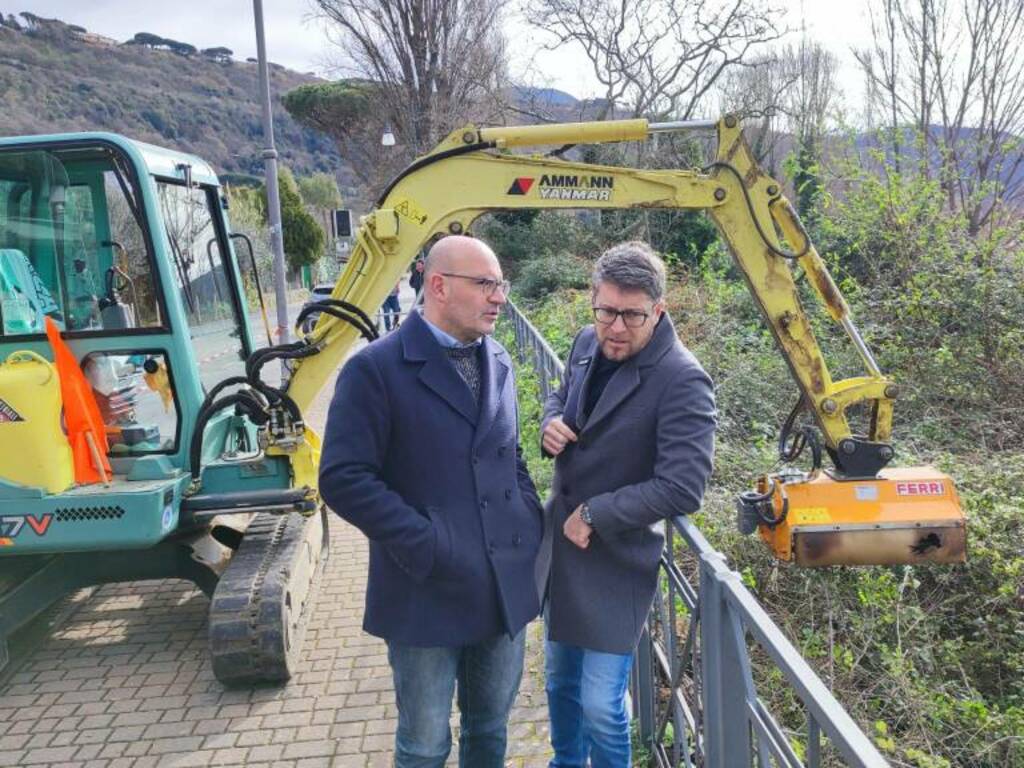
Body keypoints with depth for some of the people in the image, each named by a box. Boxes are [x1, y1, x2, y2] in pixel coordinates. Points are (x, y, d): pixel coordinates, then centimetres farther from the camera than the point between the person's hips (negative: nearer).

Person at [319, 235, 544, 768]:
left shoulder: (498, 362, 8)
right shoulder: (376, 369, -14)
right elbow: (343, 479, -18)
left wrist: (532, 521, 3)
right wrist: (427, 546, -20)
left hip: (506, 587, 6)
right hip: (429, 592, -5)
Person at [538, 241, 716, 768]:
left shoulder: (682, 380, -23)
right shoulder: (588, 343, -2)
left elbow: (682, 488, -26)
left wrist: (594, 516, -19)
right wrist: (551, 423, -6)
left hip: (616, 560, -7)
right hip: (562, 543, 7)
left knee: (600, 704, 2)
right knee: (560, 680, 24)